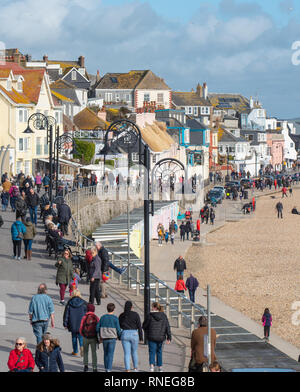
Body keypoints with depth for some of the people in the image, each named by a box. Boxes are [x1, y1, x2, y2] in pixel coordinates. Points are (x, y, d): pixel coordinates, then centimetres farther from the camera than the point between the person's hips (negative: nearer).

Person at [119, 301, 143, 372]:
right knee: (134, 352, 18)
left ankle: (127, 369, -5)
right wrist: (141, 337, 2)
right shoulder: (135, 314, -5)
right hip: (134, 334, -1)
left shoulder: (121, 315, 3)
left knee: (127, 354, 2)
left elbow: (119, 326, 9)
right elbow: (139, 326, -5)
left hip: (124, 335, 1)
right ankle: (135, 367, 32)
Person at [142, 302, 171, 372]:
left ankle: (152, 366, -18)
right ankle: (160, 367, 19)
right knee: (159, 352, 17)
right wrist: (169, 338, -3)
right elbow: (167, 327, -3)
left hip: (151, 337, -3)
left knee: (152, 352, 1)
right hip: (161, 337, 3)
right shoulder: (164, 316, 1)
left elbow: (144, 326, -1)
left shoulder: (150, 316, -9)